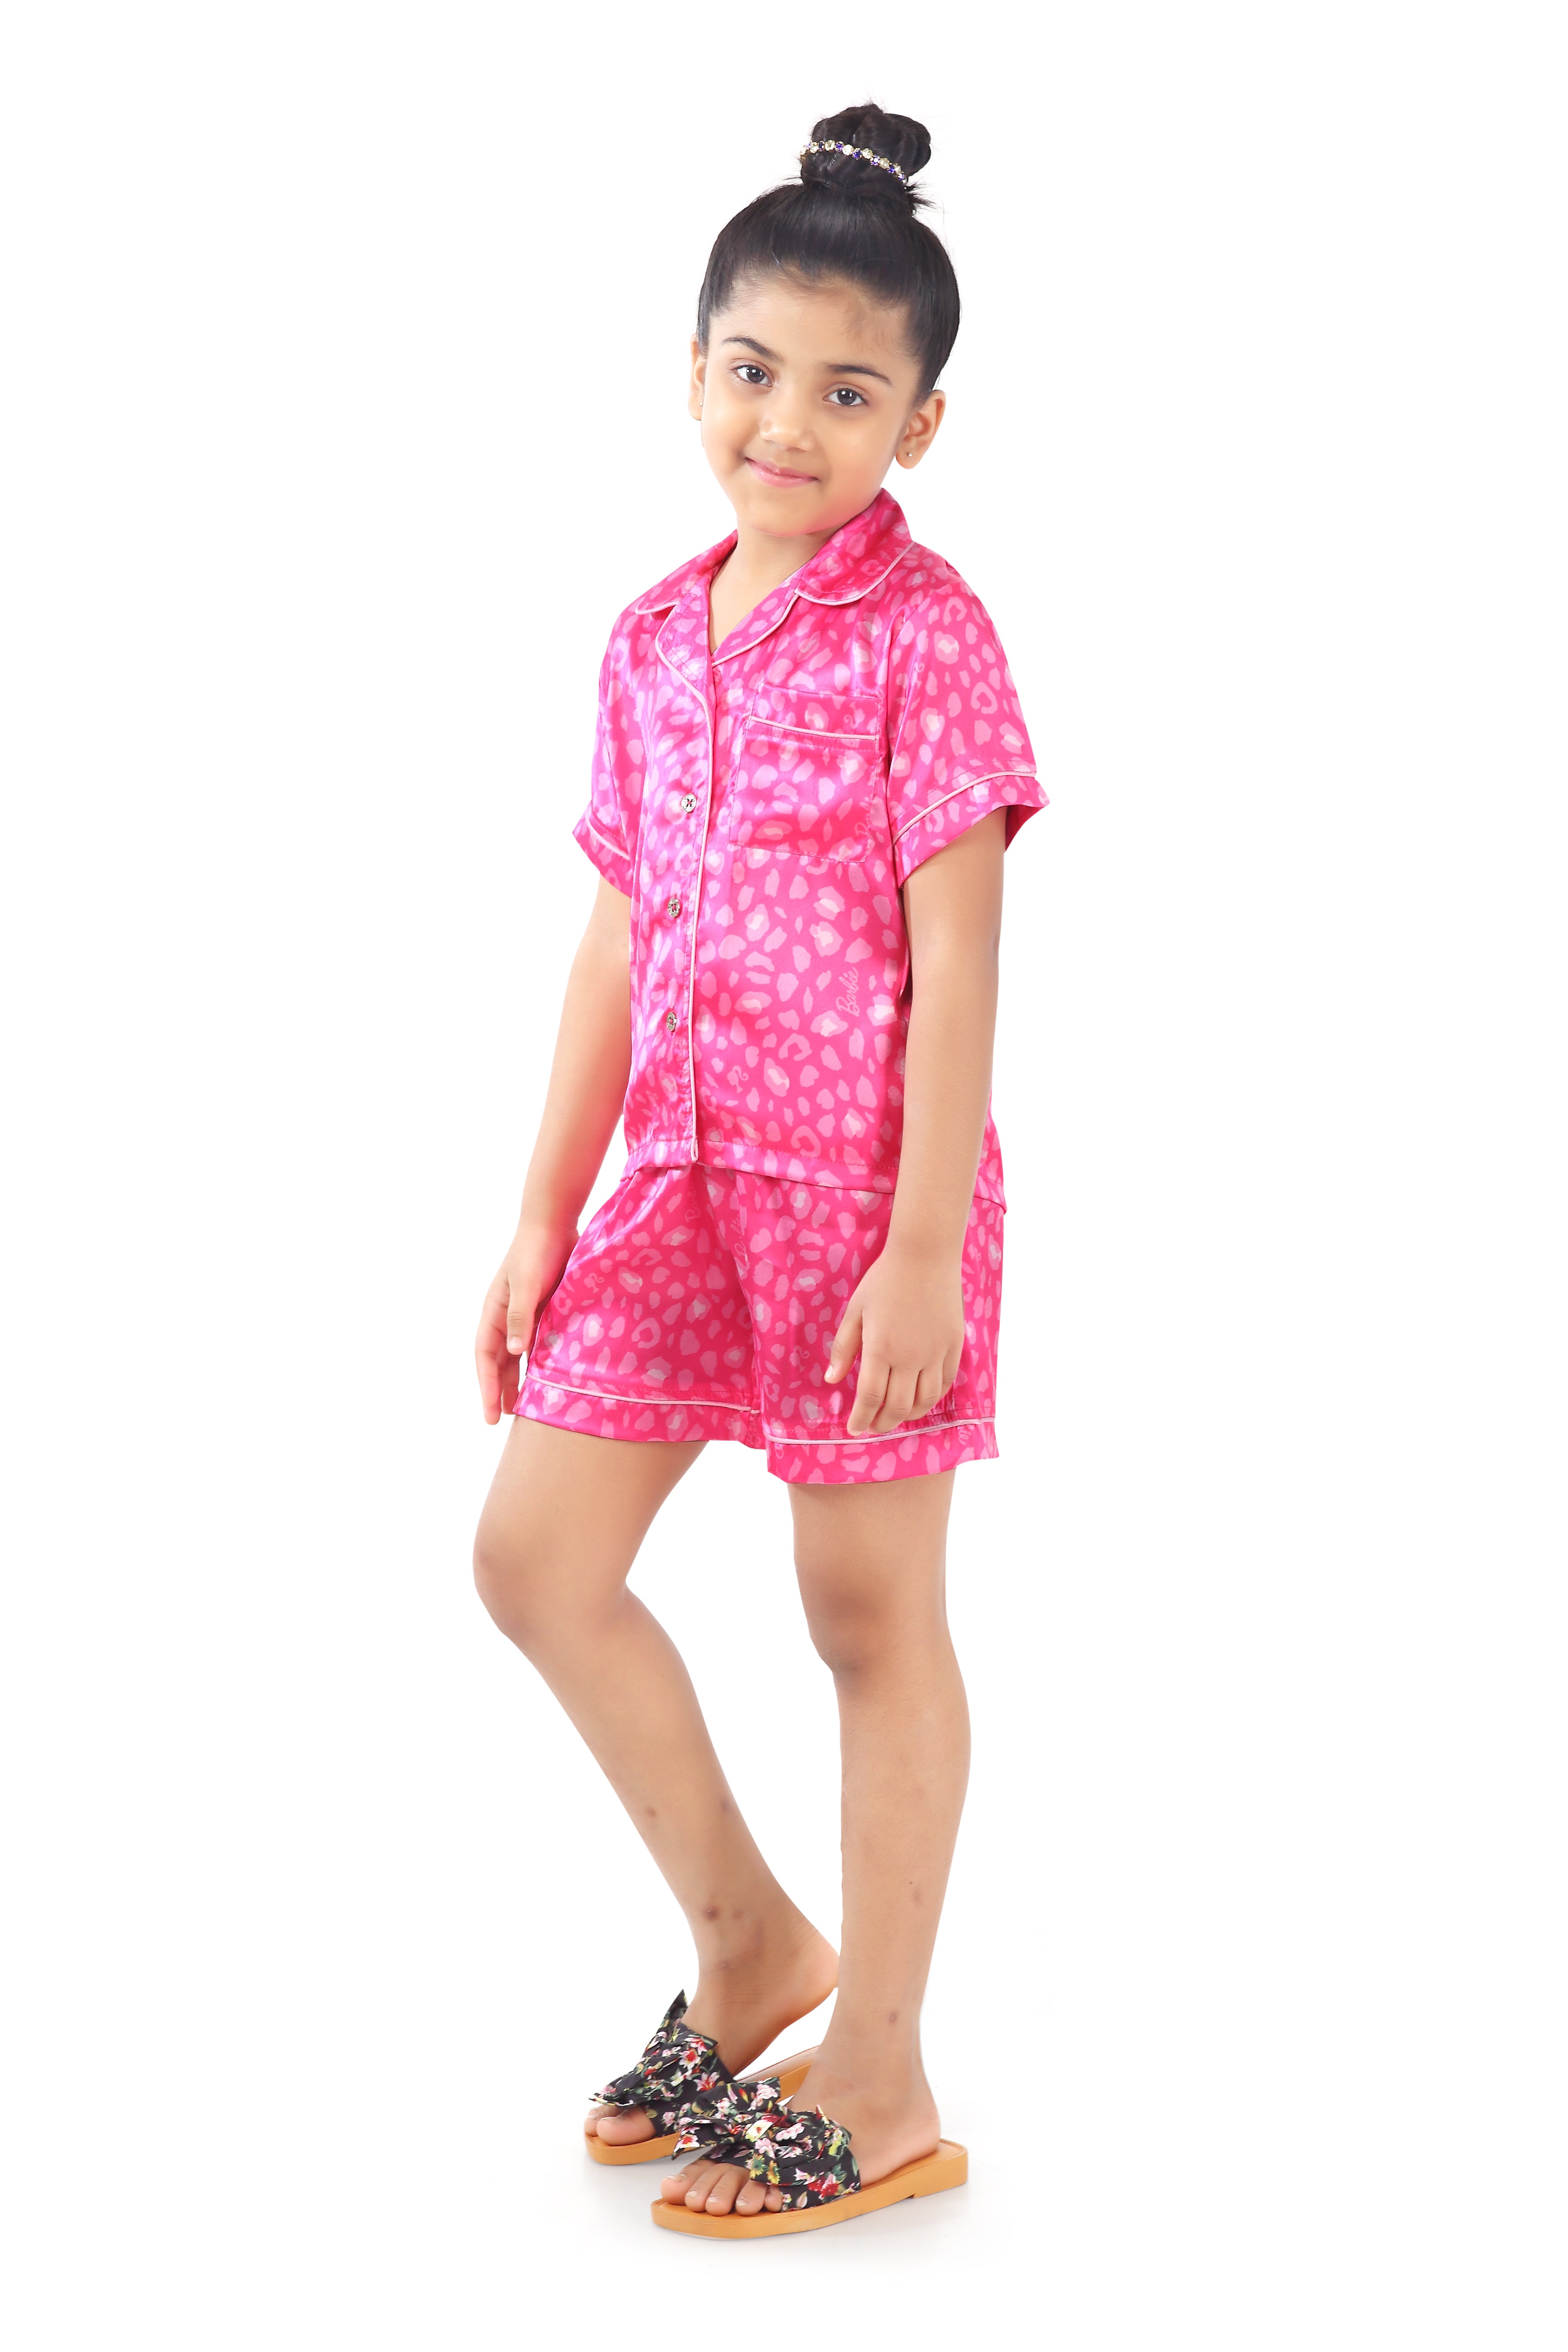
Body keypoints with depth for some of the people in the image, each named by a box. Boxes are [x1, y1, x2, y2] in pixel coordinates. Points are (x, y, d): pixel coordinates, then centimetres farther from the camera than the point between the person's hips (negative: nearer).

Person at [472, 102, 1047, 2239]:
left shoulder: (925, 637, -10)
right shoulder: (654, 642, 9)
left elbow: (956, 960, -13)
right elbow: (617, 946, 12)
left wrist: (922, 1249, -18)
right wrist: (546, 1215, 10)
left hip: (868, 1195, -6)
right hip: (680, 1182, 7)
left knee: (872, 1613, 4)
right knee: (535, 1556, 4)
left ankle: (878, 2079, 18)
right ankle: (746, 1942, 23)